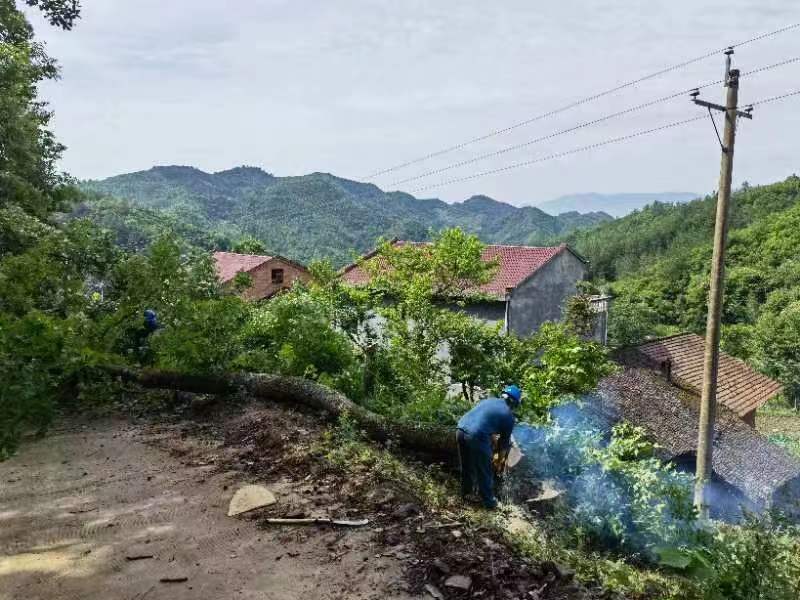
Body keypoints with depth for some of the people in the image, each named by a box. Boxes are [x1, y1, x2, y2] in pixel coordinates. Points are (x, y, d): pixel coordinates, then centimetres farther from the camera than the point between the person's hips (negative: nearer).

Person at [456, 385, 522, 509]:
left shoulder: (488, 400, 20)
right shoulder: (508, 415, 7)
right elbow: (505, 439, 17)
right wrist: (502, 450, 37)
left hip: (460, 430, 6)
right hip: (477, 437, -6)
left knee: (467, 465, 27)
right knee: (484, 472, 15)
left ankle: (466, 491, 45)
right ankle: (488, 501, 27)